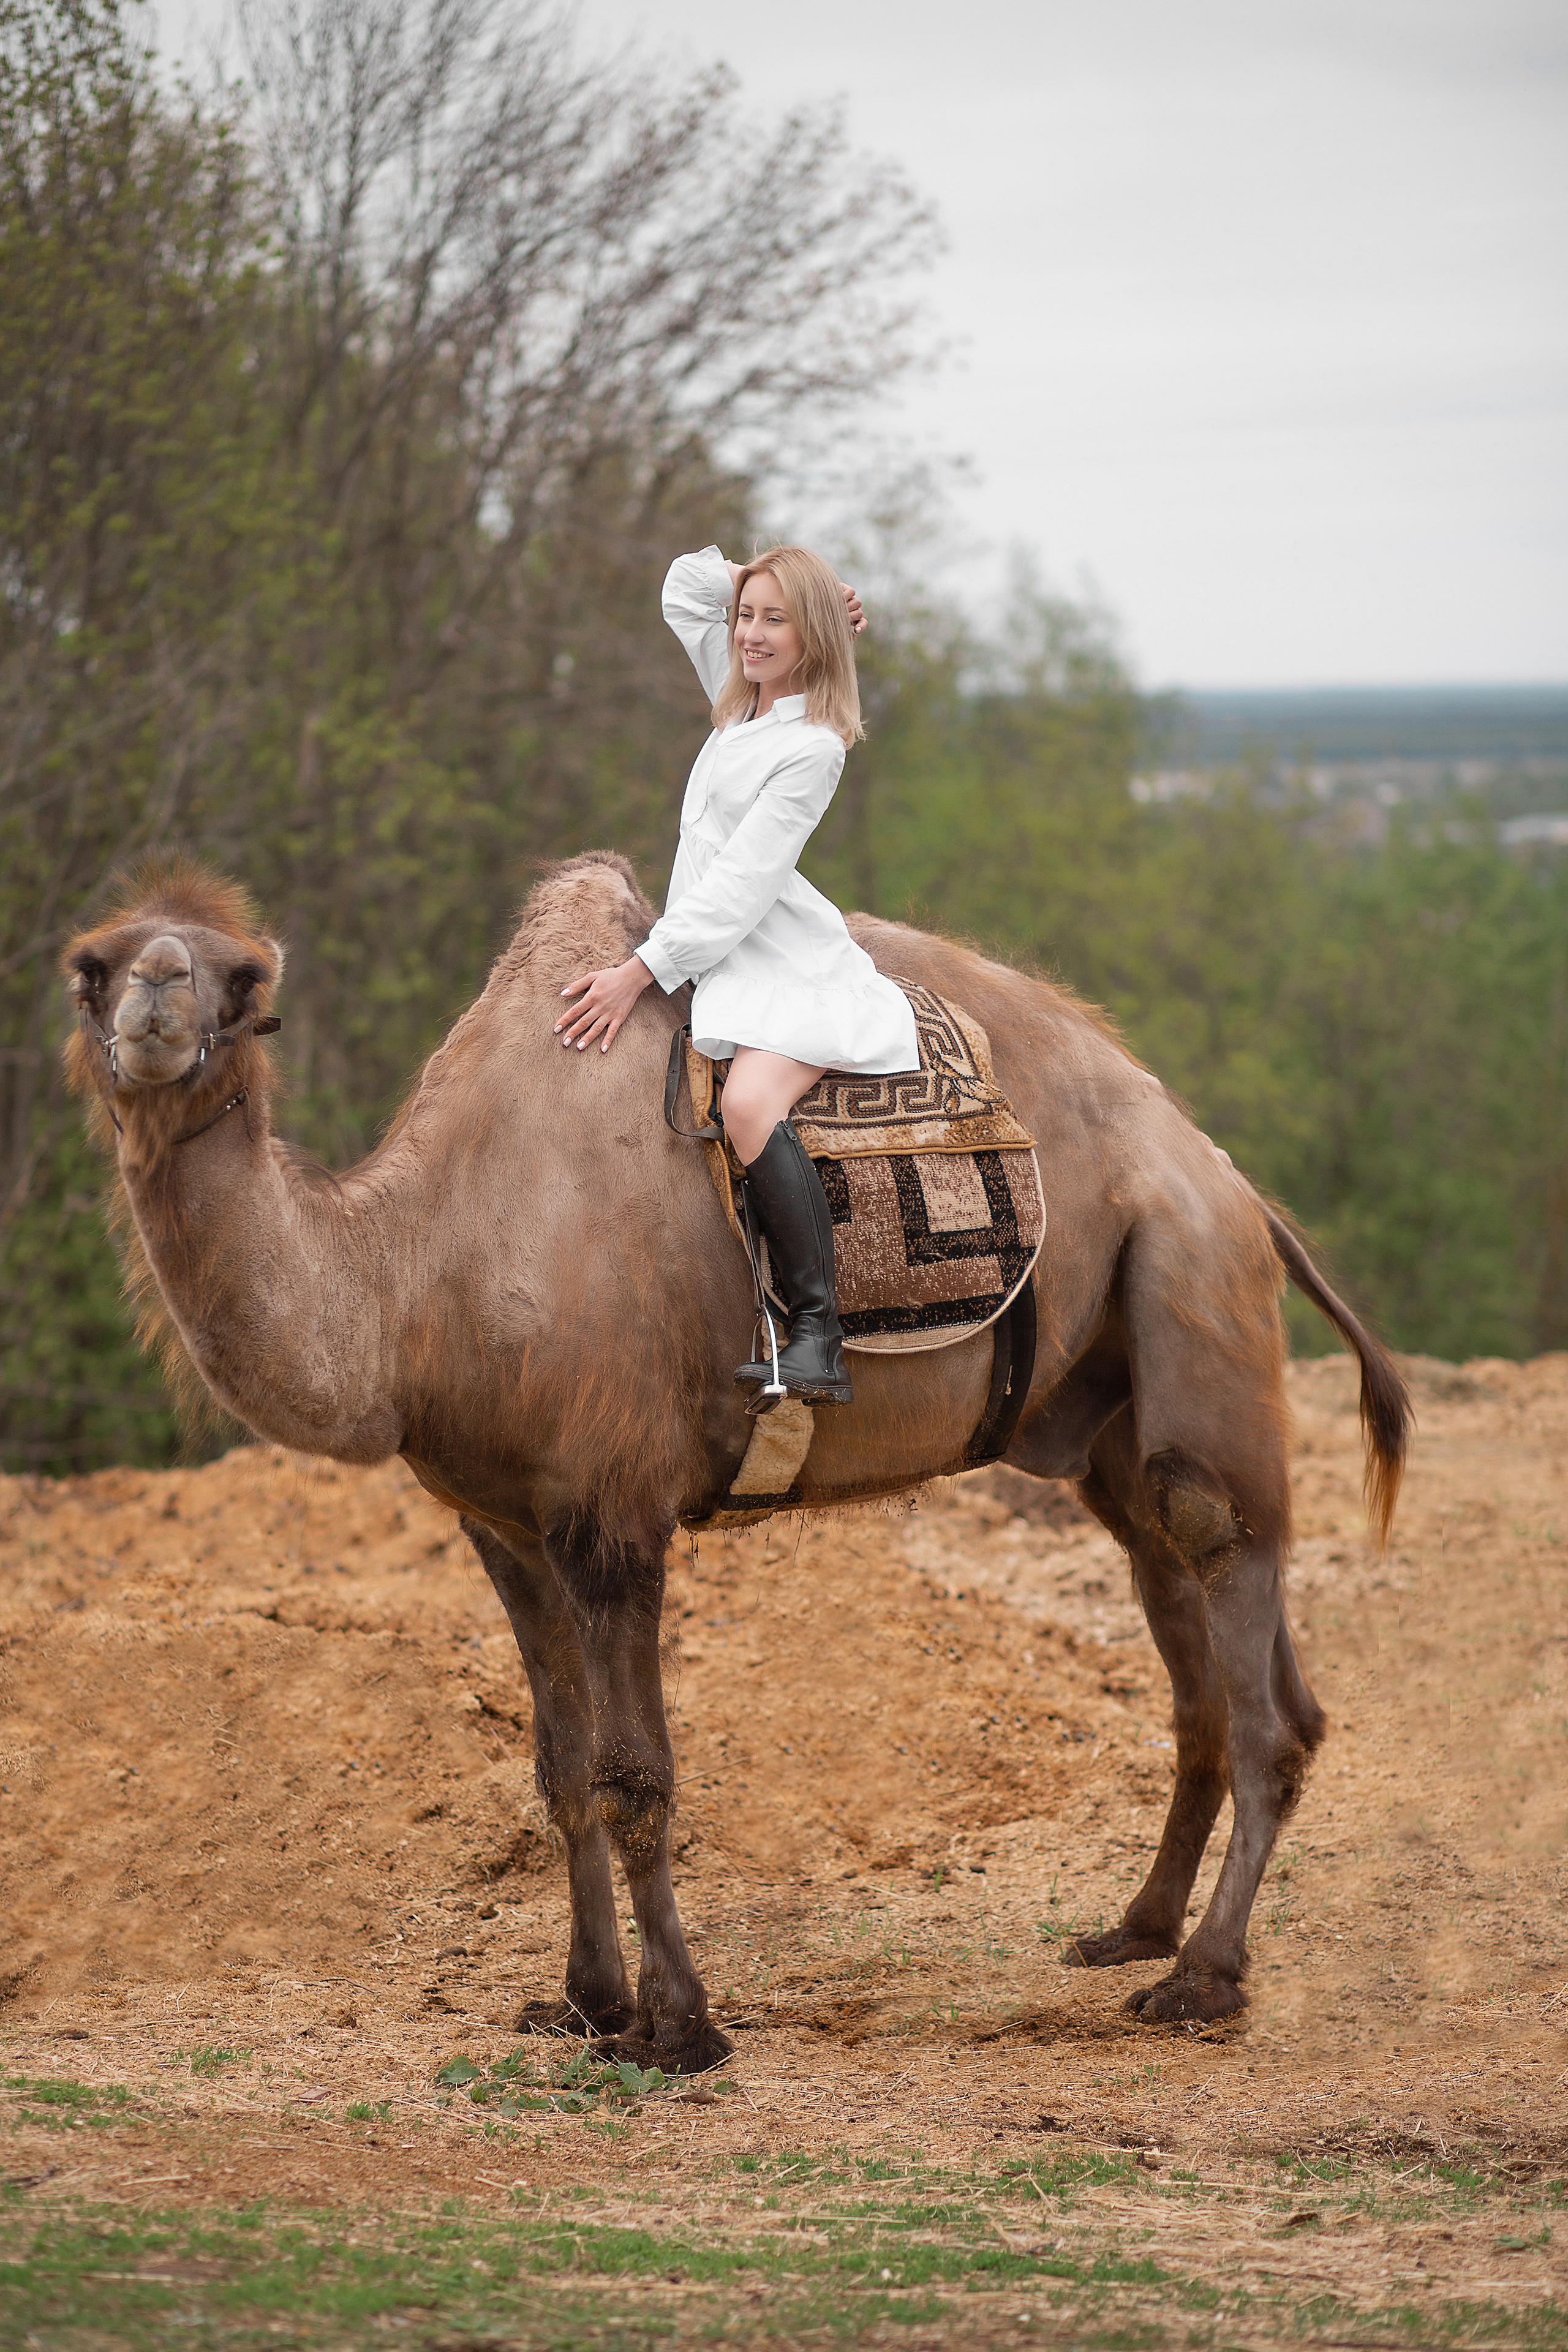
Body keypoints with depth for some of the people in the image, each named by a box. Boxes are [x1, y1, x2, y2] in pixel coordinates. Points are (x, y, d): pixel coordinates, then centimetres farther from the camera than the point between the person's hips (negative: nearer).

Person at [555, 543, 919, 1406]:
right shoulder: (741, 701, 15)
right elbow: (686, 584, 24)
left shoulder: (812, 747, -10)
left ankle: (818, 1342, -40)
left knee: (750, 1105, -33)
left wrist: (640, 972, -18)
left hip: (788, 967, -10)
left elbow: (740, 883, -15)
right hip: (717, 959, 10)